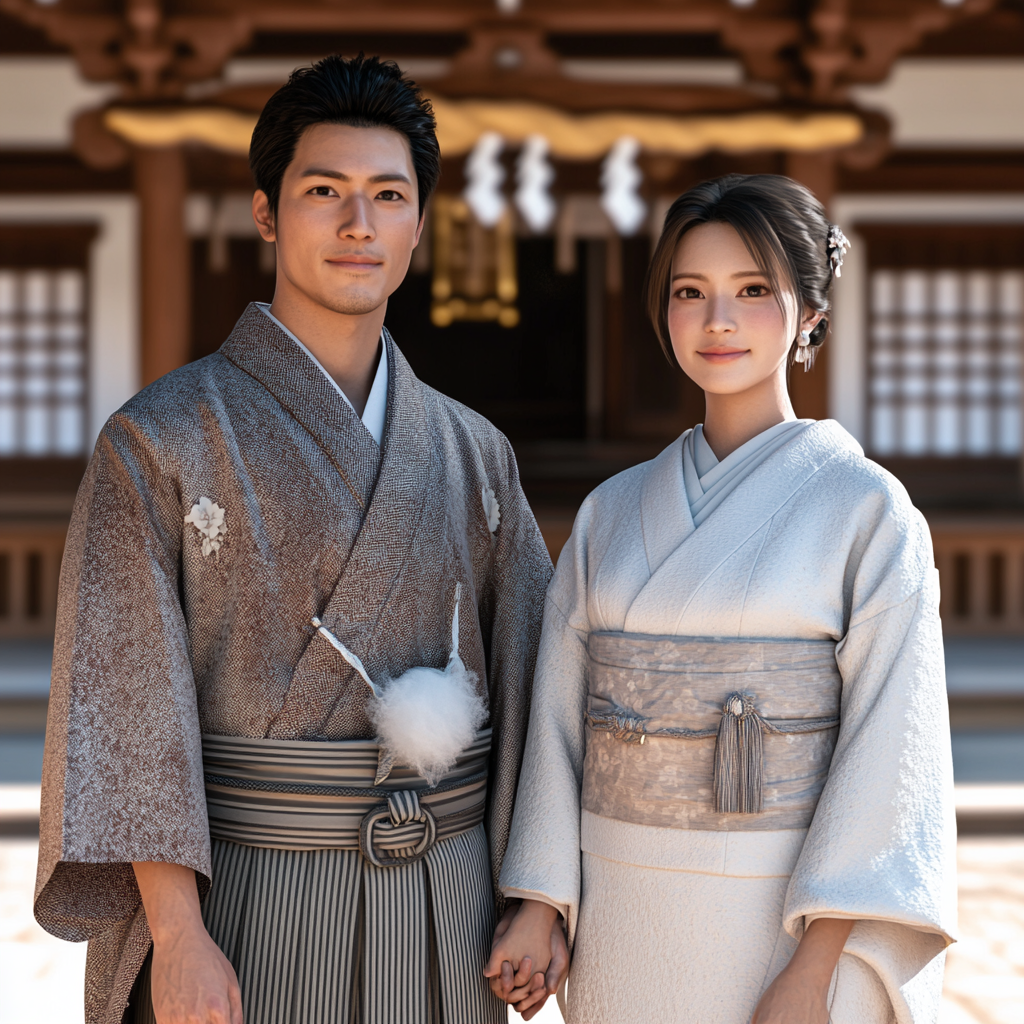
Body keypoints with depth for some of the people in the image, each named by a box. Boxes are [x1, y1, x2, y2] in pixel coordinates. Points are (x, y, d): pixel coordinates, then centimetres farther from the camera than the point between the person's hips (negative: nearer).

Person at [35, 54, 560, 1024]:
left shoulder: (473, 454, 8)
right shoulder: (158, 440, -4)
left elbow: (535, 674, 9)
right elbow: (126, 691, -9)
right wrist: (176, 933, -16)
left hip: (445, 902, 4)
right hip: (241, 896, -3)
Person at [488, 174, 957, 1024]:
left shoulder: (868, 508, -6)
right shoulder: (614, 512, 7)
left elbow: (888, 746, -11)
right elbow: (563, 713, 8)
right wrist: (539, 908, 0)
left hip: (798, 912, -4)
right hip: (630, 920, 4)